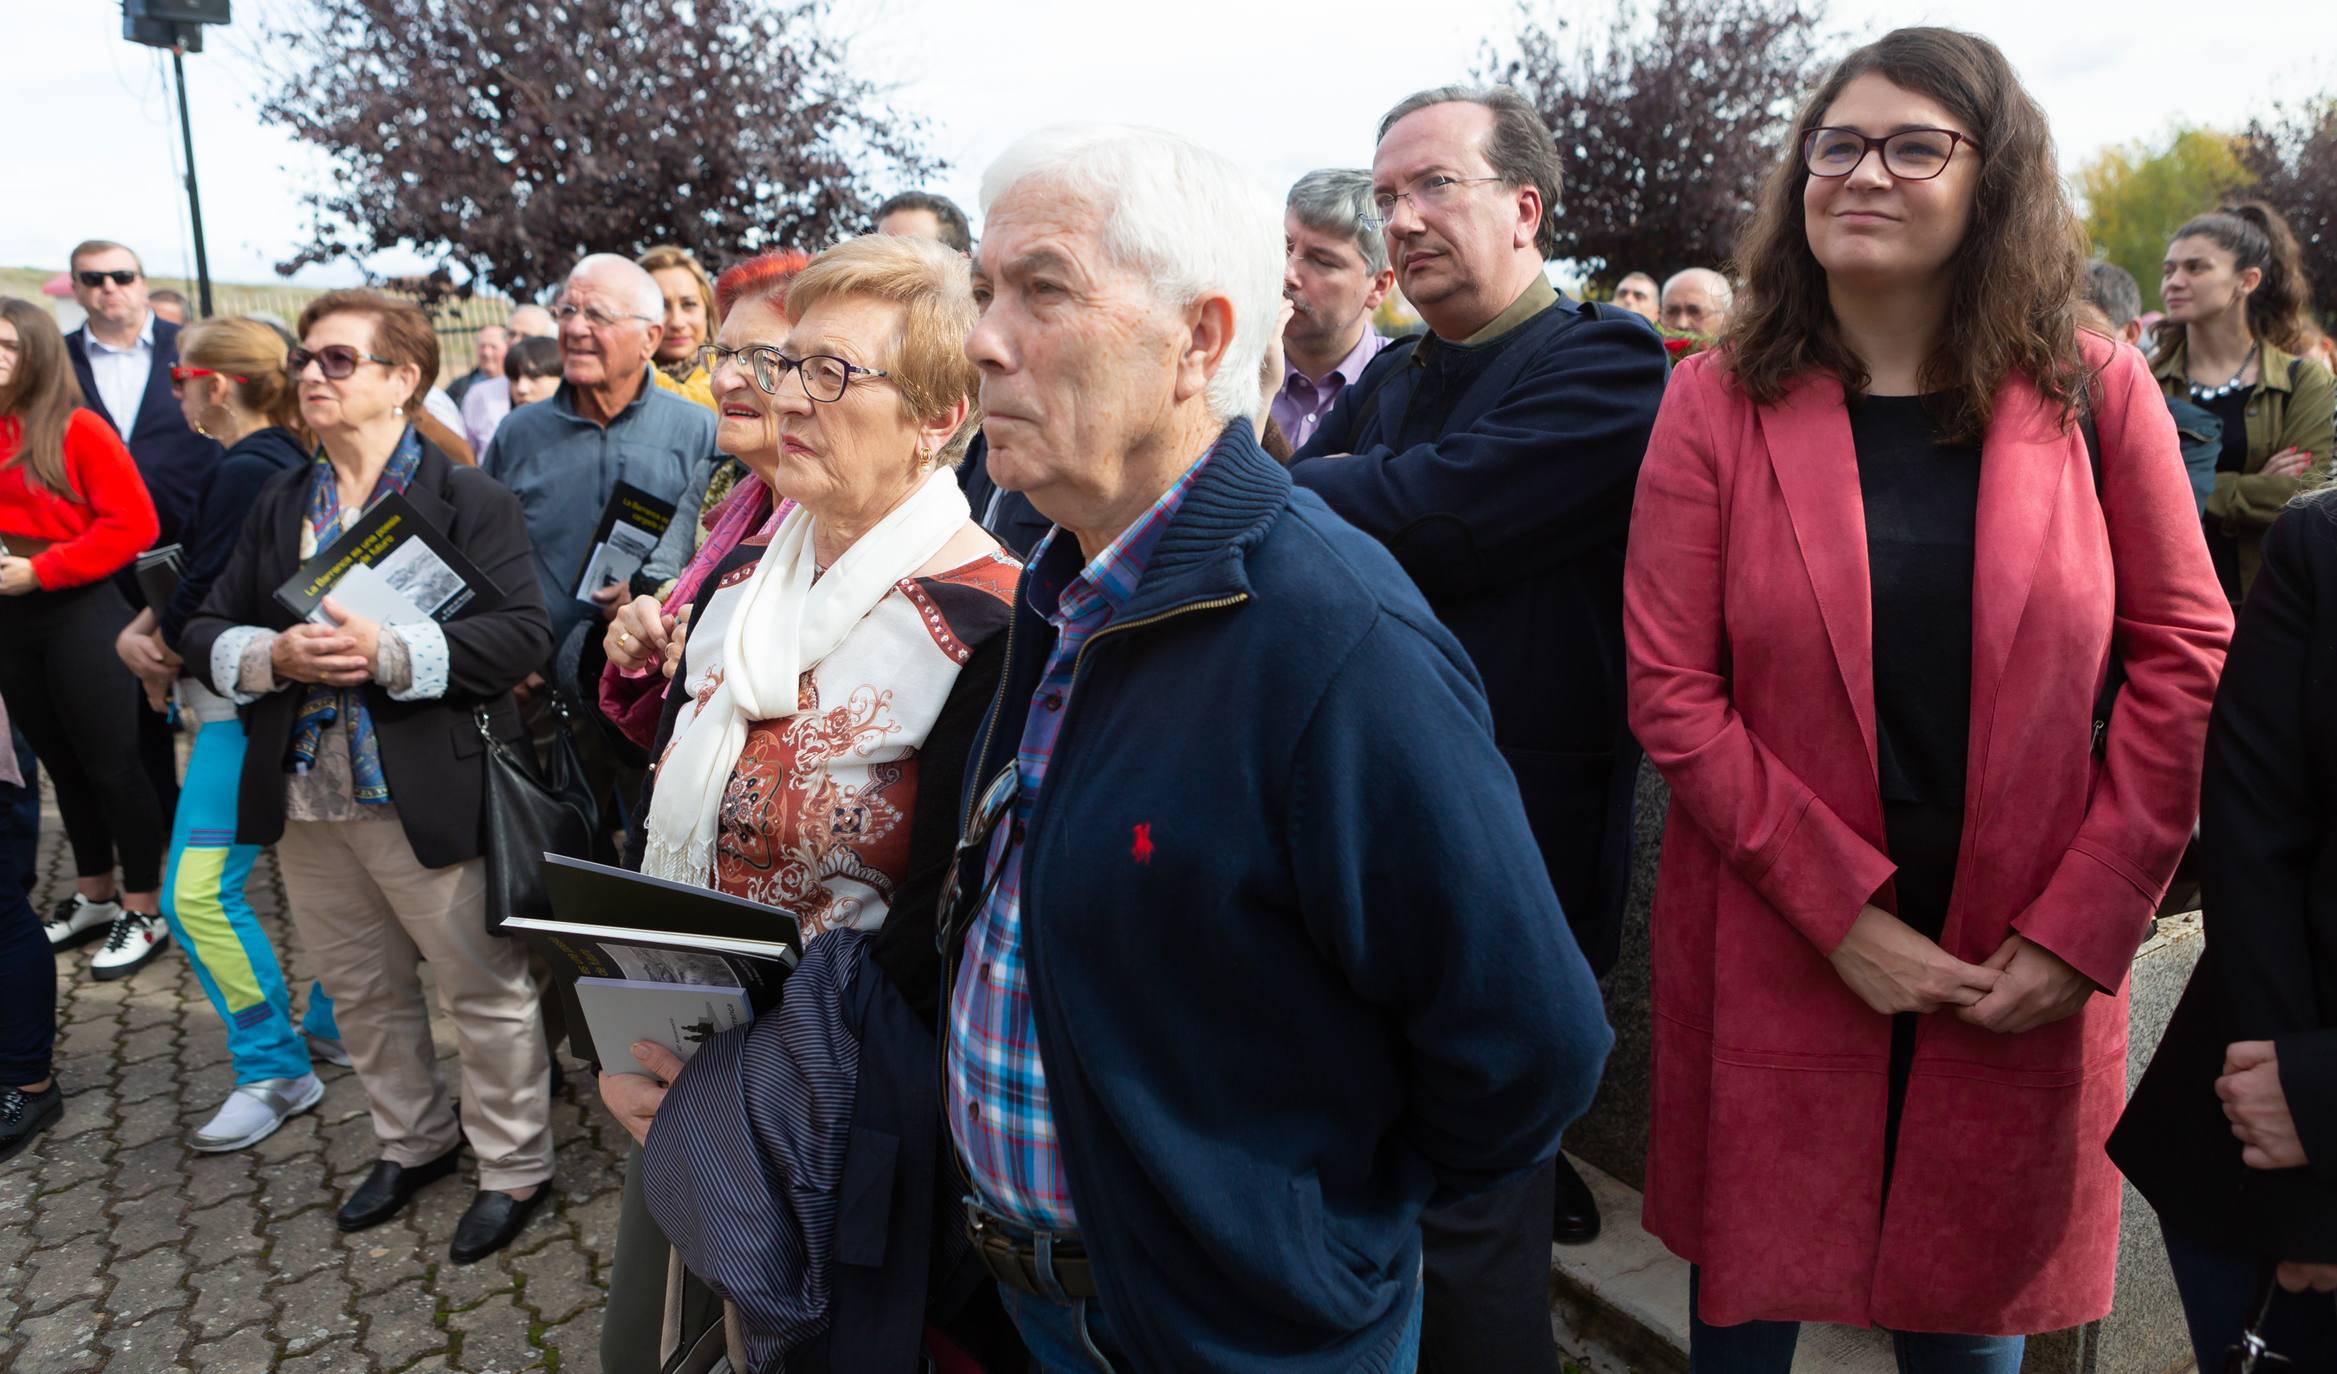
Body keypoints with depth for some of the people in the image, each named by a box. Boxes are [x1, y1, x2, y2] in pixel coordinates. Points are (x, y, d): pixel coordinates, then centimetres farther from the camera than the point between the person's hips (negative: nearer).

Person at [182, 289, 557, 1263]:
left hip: (427, 798, -6)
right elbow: (207, 632, 9)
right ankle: (415, 1141, 39)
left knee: (484, 989, 4)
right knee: (362, 991, 19)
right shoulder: (279, 504, 12)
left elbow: (522, 631, -18)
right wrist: (273, 655, -13)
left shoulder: (468, 499, -7)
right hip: (306, 801, 7)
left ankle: (513, 1168, 21)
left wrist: (391, 652, -26)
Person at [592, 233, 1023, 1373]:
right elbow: (664, 821, 10)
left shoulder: (989, 629, -20)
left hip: (841, 1136, -6)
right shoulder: (739, 582, 2)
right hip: (679, 1100, 7)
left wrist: (728, 1074, -22)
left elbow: (937, 934, -20)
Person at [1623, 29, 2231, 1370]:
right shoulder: (1720, 403, -5)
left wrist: (2082, 928, -7)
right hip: (1776, 948, -1)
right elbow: (1672, 689, -9)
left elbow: (2183, 657, 0)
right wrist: (1842, 910, -14)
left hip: (2026, 968, 1)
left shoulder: (2093, 393, 0)